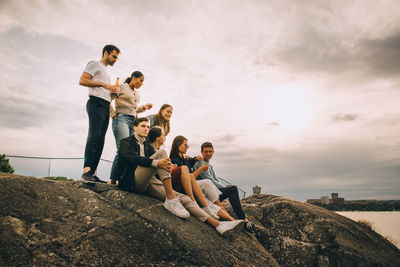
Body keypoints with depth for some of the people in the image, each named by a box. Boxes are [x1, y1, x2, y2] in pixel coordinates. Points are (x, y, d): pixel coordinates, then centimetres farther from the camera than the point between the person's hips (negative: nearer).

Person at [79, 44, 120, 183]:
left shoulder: (106, 72, 34)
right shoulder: (95, 64, 8)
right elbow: (82, 80, -7)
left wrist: (113, 91, 11)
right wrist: (104, 84, -12)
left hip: (105, 107, 8)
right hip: (96, 103, -8)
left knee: (100, 140, -1)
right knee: (94, 135, -22)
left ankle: (92, 173, -3)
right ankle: (86, 170, -28)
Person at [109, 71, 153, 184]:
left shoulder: (137, 94, 28)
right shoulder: (121, 87, 5)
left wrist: (143, 107, 16)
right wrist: (113, 114, -4)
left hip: (133, 121, 7)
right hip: (121, 119, -7)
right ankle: (113, 180, -18)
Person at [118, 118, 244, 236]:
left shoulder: (148, 146, 29)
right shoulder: (126, 142, 10)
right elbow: (131, 157, -12)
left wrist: (166, 165, -9)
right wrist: (156, 162, -27)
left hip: (150, 182, 6)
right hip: (134, 181, -5)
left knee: (183, 198, -13)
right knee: (162, 152, -25)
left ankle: (218, 225, -19)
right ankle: (171, 200, -32)